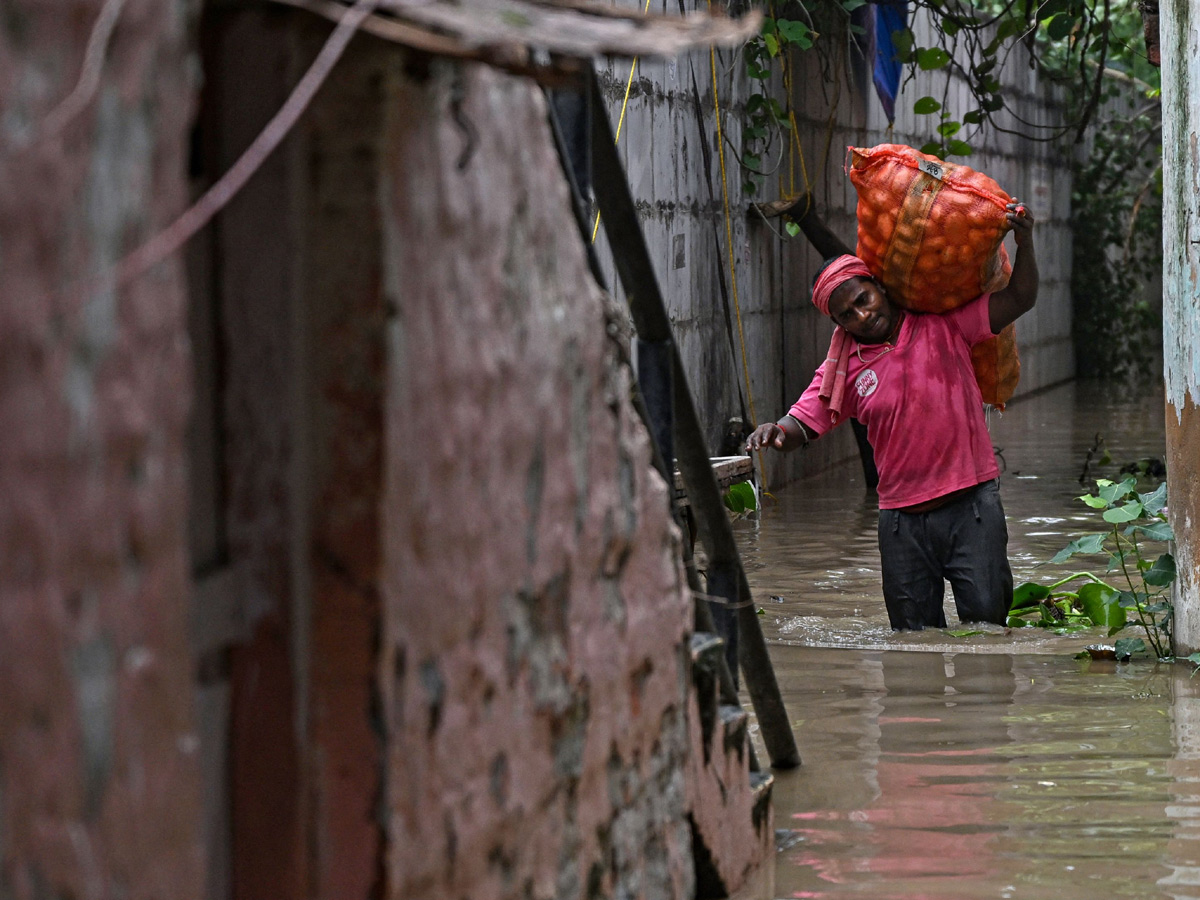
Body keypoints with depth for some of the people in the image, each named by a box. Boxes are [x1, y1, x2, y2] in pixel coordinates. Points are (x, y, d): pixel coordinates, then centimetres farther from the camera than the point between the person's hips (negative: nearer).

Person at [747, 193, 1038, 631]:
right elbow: (803, 424, 2)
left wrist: (1024, 242, -17)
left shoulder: (943, 326, 1)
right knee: (914, 633, 4)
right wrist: (777, 432, -23)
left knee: (986, 616, -7)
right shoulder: (843, 368, 6)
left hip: (972, 504, -2)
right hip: (903, 517, 2)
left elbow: (1019, 299, -1)